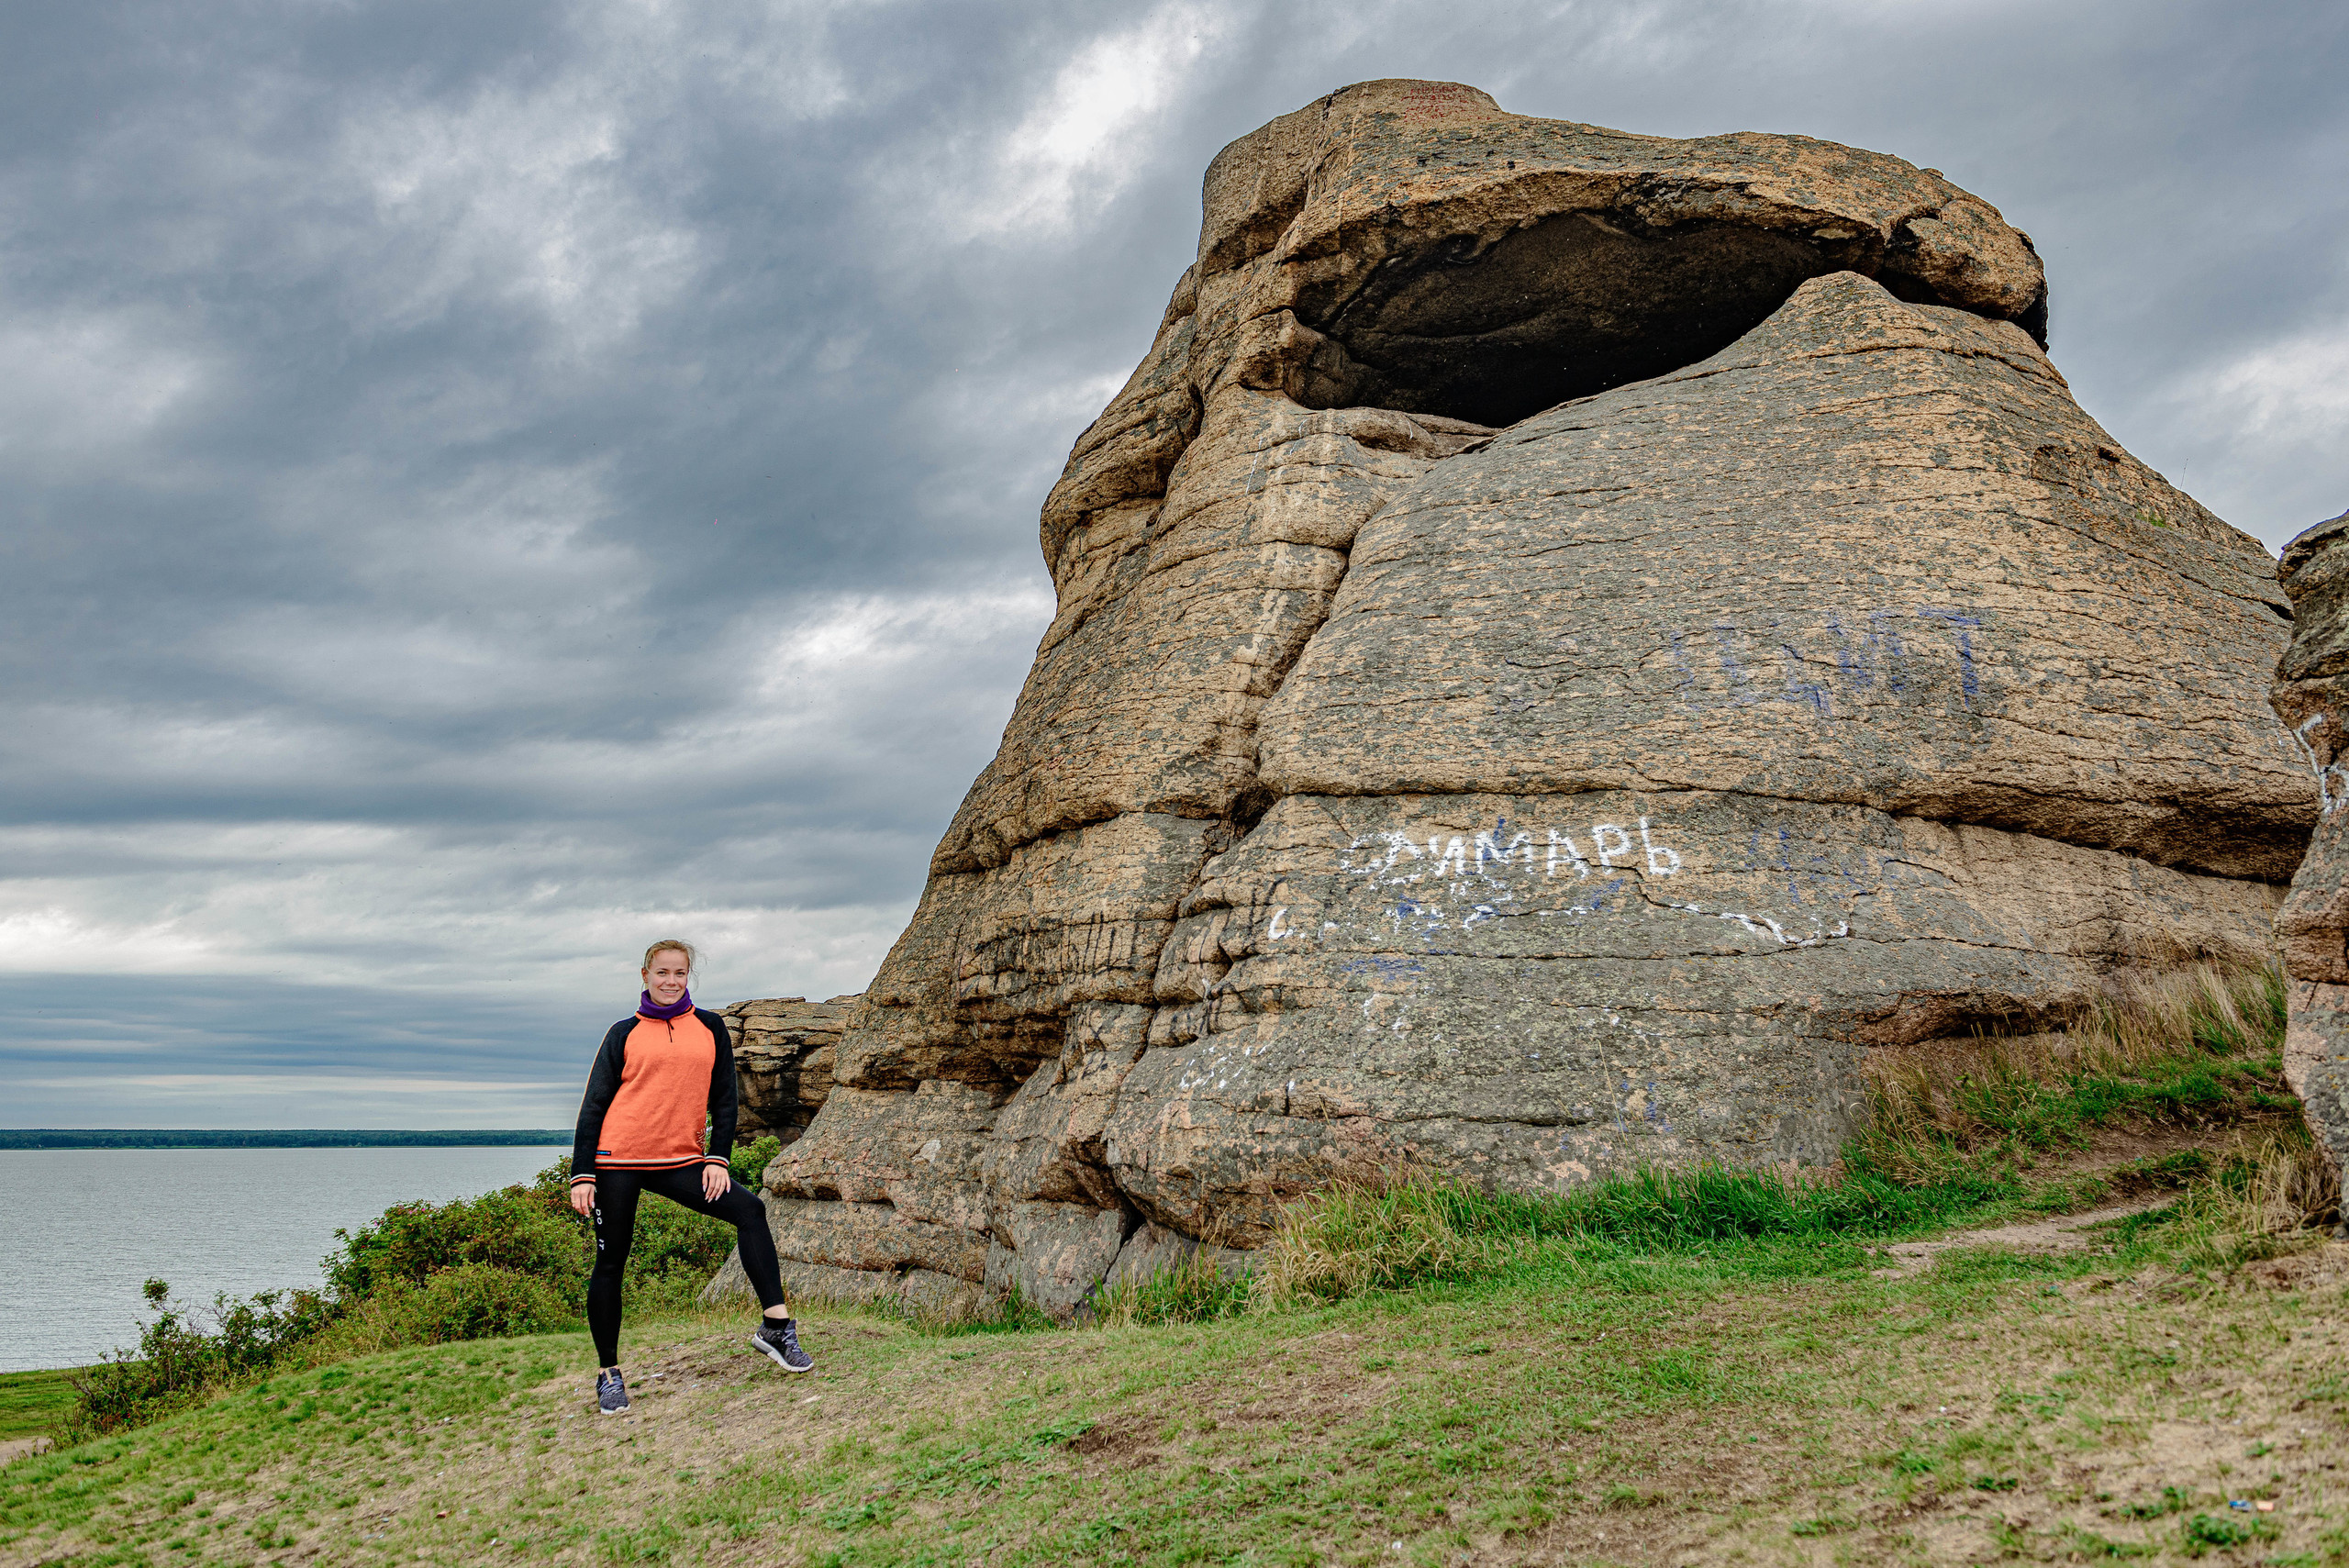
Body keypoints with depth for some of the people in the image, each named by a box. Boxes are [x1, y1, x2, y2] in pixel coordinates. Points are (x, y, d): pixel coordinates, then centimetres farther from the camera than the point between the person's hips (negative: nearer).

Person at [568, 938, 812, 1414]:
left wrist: (718, 1159, 0)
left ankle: (776, 1326, -13)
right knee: (610, 1264, 2)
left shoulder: (710, 1028, 10)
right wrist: (581, 1175, -3)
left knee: (749, 1211, -15)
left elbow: (724, 1099, 12)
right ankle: (608, 1373, 16)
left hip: (681, 1162, 2)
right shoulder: (624, 1033, 5)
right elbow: (594, 1104, 4)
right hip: (617, 1160, -2)